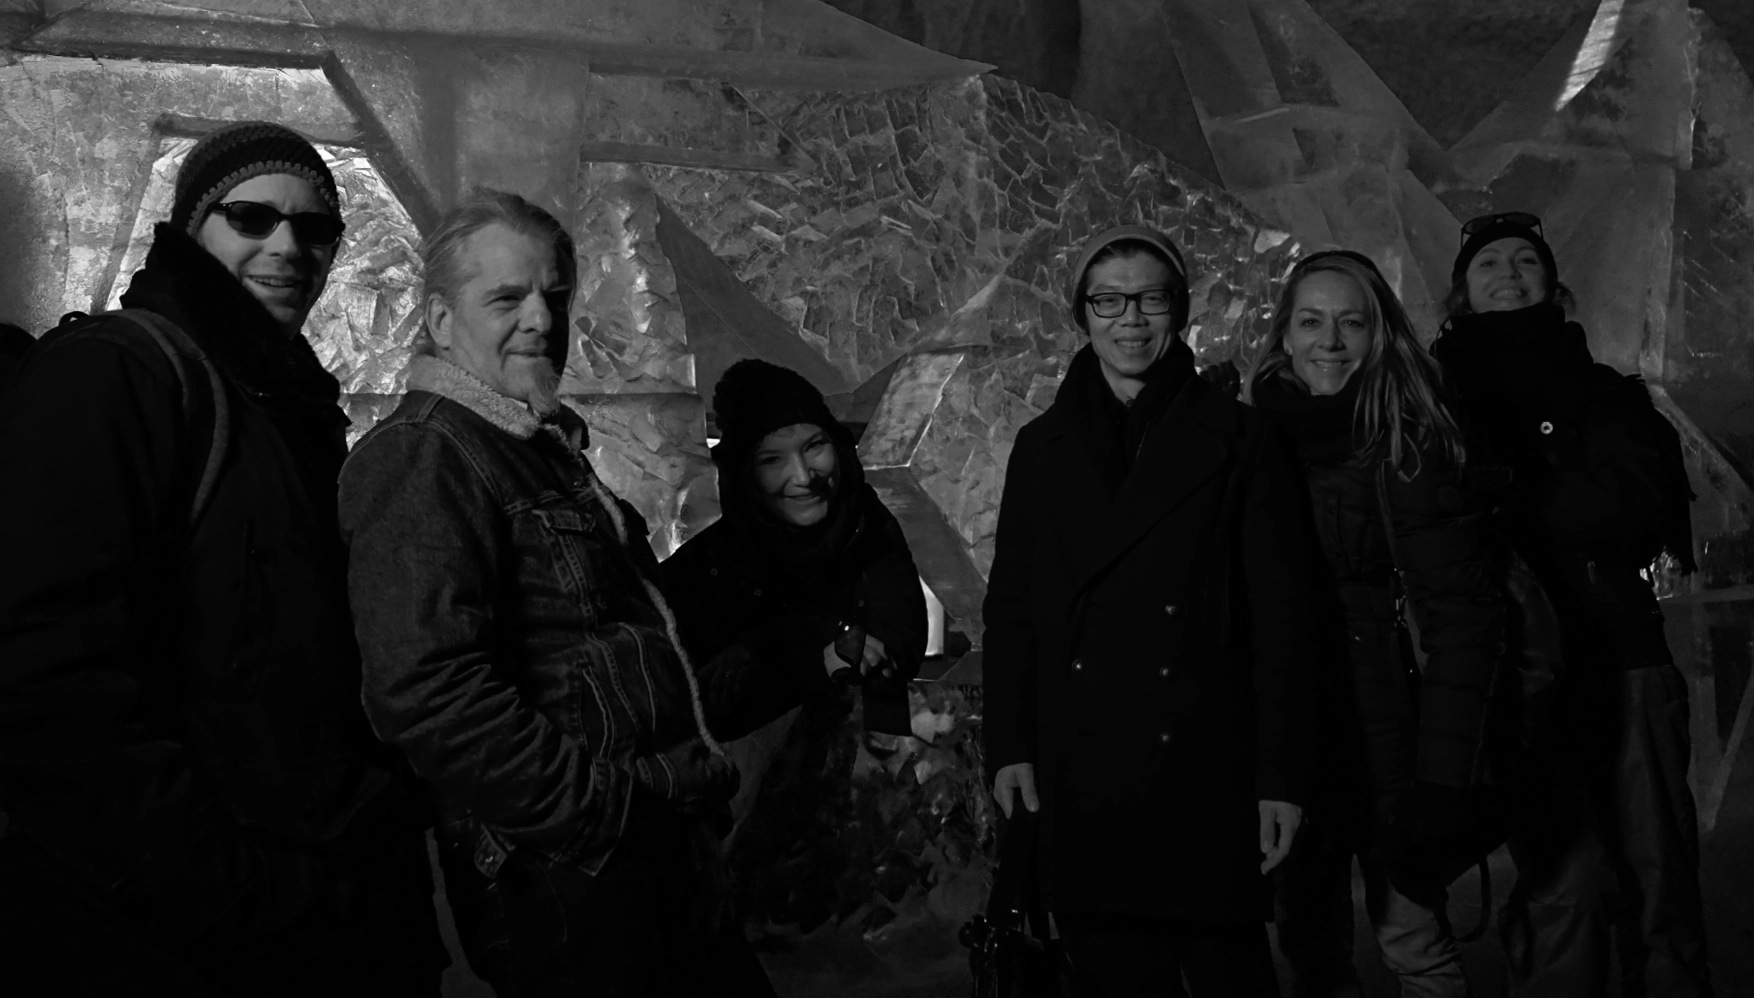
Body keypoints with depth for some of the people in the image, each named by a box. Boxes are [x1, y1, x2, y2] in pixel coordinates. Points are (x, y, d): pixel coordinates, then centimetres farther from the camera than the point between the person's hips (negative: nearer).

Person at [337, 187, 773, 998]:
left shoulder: (549, 451, 17)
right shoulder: (423, 458, -14)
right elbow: (426, 689, -26)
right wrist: (602, 806, -21)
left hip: (663, 850, 9)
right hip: (566, 880, -9)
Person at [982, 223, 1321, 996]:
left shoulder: (1238, 441, 2)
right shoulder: (1042, 448, 11)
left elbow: (1281, 616, -2)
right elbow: (1010, 607, 11)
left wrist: (1282, 776, -6)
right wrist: (1008, 747, 3)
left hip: (1205, 773, -2)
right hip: (1078, 781, 3)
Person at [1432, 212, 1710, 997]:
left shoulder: (1605, 390, 19)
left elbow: (1644, 491, 5)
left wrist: (1509, 508, -2)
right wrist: (1569, 508, -9)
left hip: (1624, 657, 3)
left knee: (1659, 875, 3)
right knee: (1563, 885, -8)